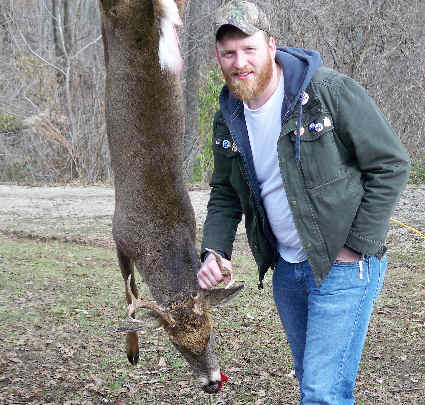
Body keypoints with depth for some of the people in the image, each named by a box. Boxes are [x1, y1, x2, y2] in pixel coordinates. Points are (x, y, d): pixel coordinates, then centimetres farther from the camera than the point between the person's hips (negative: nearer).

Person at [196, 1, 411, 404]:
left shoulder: (331, 91, -17)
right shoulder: (227, 120, 2)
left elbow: (392, 165, -14)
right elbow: (225, 195, 12)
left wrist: (355, 247, -16)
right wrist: (213, 252, -6)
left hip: (343, 266, -6)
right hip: (286, 269, 7)